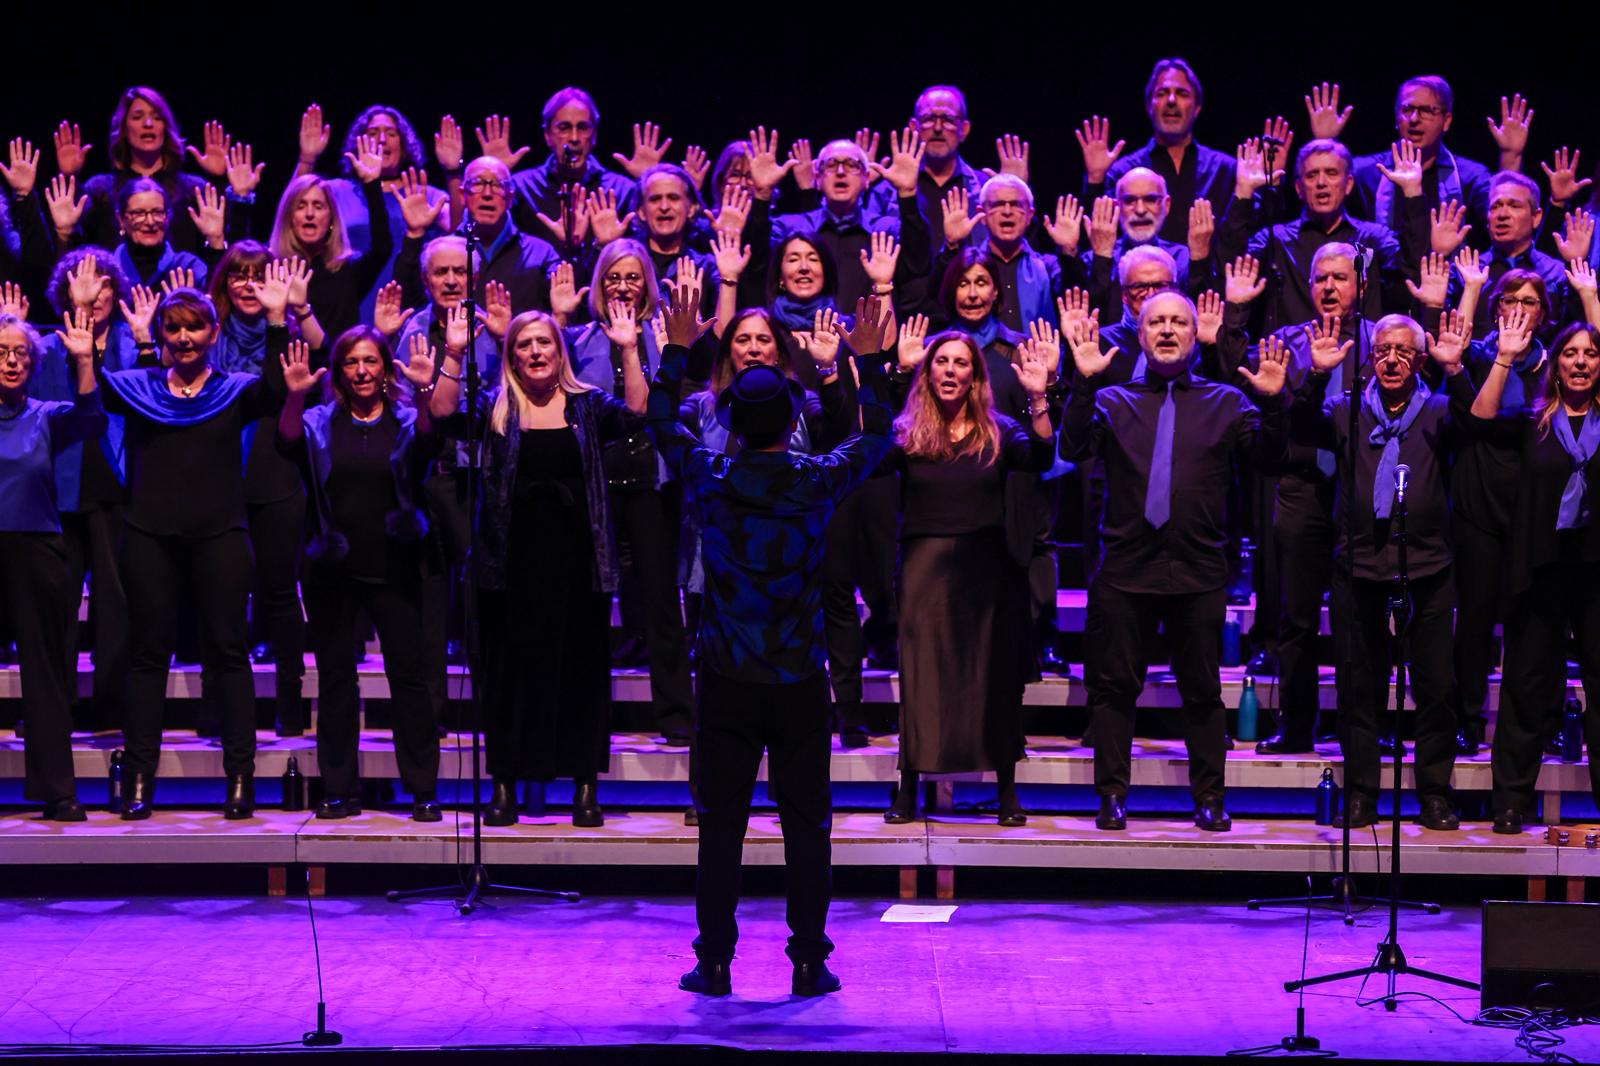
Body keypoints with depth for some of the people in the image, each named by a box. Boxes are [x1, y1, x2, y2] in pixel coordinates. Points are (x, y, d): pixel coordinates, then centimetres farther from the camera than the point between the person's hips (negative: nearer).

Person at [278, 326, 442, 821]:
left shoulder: (404, 422, 5)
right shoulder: (320, 423, 7)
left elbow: (427, 440, -18)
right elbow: (288, 442, -12)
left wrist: (424, 389, -30)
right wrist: (295, 394, -23)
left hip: (393, 570, -1)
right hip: (333, 570, 1)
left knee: (408, 675, -3)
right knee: (335, 678, 5)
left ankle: (422, 789, 1)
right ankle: (339, 789, 12)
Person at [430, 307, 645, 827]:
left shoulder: (588, 405, 8)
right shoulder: (495, 407, 7)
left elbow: (634, 413, -9)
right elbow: (445, 416, -9)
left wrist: (628, 350, -17)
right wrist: (453, 354, -18)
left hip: (576, 559, 0)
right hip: (513, 560, 0)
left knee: (581, 668, 3)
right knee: (511, 669, 4)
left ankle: (585, 788, 10)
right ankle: (505, 786, 11)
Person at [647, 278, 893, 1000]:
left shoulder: (710, 481, -7)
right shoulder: (816, 483, -8)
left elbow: (661, 423, 13)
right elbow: (876, 436, 12)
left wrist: (678, 349, 20)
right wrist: (868, 359, 17)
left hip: (726, 682, 0)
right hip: (800, 681, 0)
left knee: (721, 821, 5)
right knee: (807, 823, 6)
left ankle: (714, 962, 6)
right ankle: (810, 962, 8)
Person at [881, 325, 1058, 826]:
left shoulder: (998, 432, 4)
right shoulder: (907, 432, 2)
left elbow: (1039, 458, -14)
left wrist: (1038, 397, -28)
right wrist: (894, 374, -27)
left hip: (986, 567, 1)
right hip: (925, 565, -1)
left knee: (996, 677, 5)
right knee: (920, 677, -1)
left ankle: (1006, 790, 13)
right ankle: (908, 789, 4)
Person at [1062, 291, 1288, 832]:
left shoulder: (1225, 402, 10)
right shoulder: (1112, 400, 8)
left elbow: (1268, 456, -1)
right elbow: (1073, 448, -7)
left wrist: (1271, 402, -16)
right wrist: (1083, 384, -16)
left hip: (1198, 569, 0)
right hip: (1126, 565, 0)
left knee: (1202, 689, 5)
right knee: (1114, 685, 3)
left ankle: (1209, 797, 13)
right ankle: (1112, 794, 11)